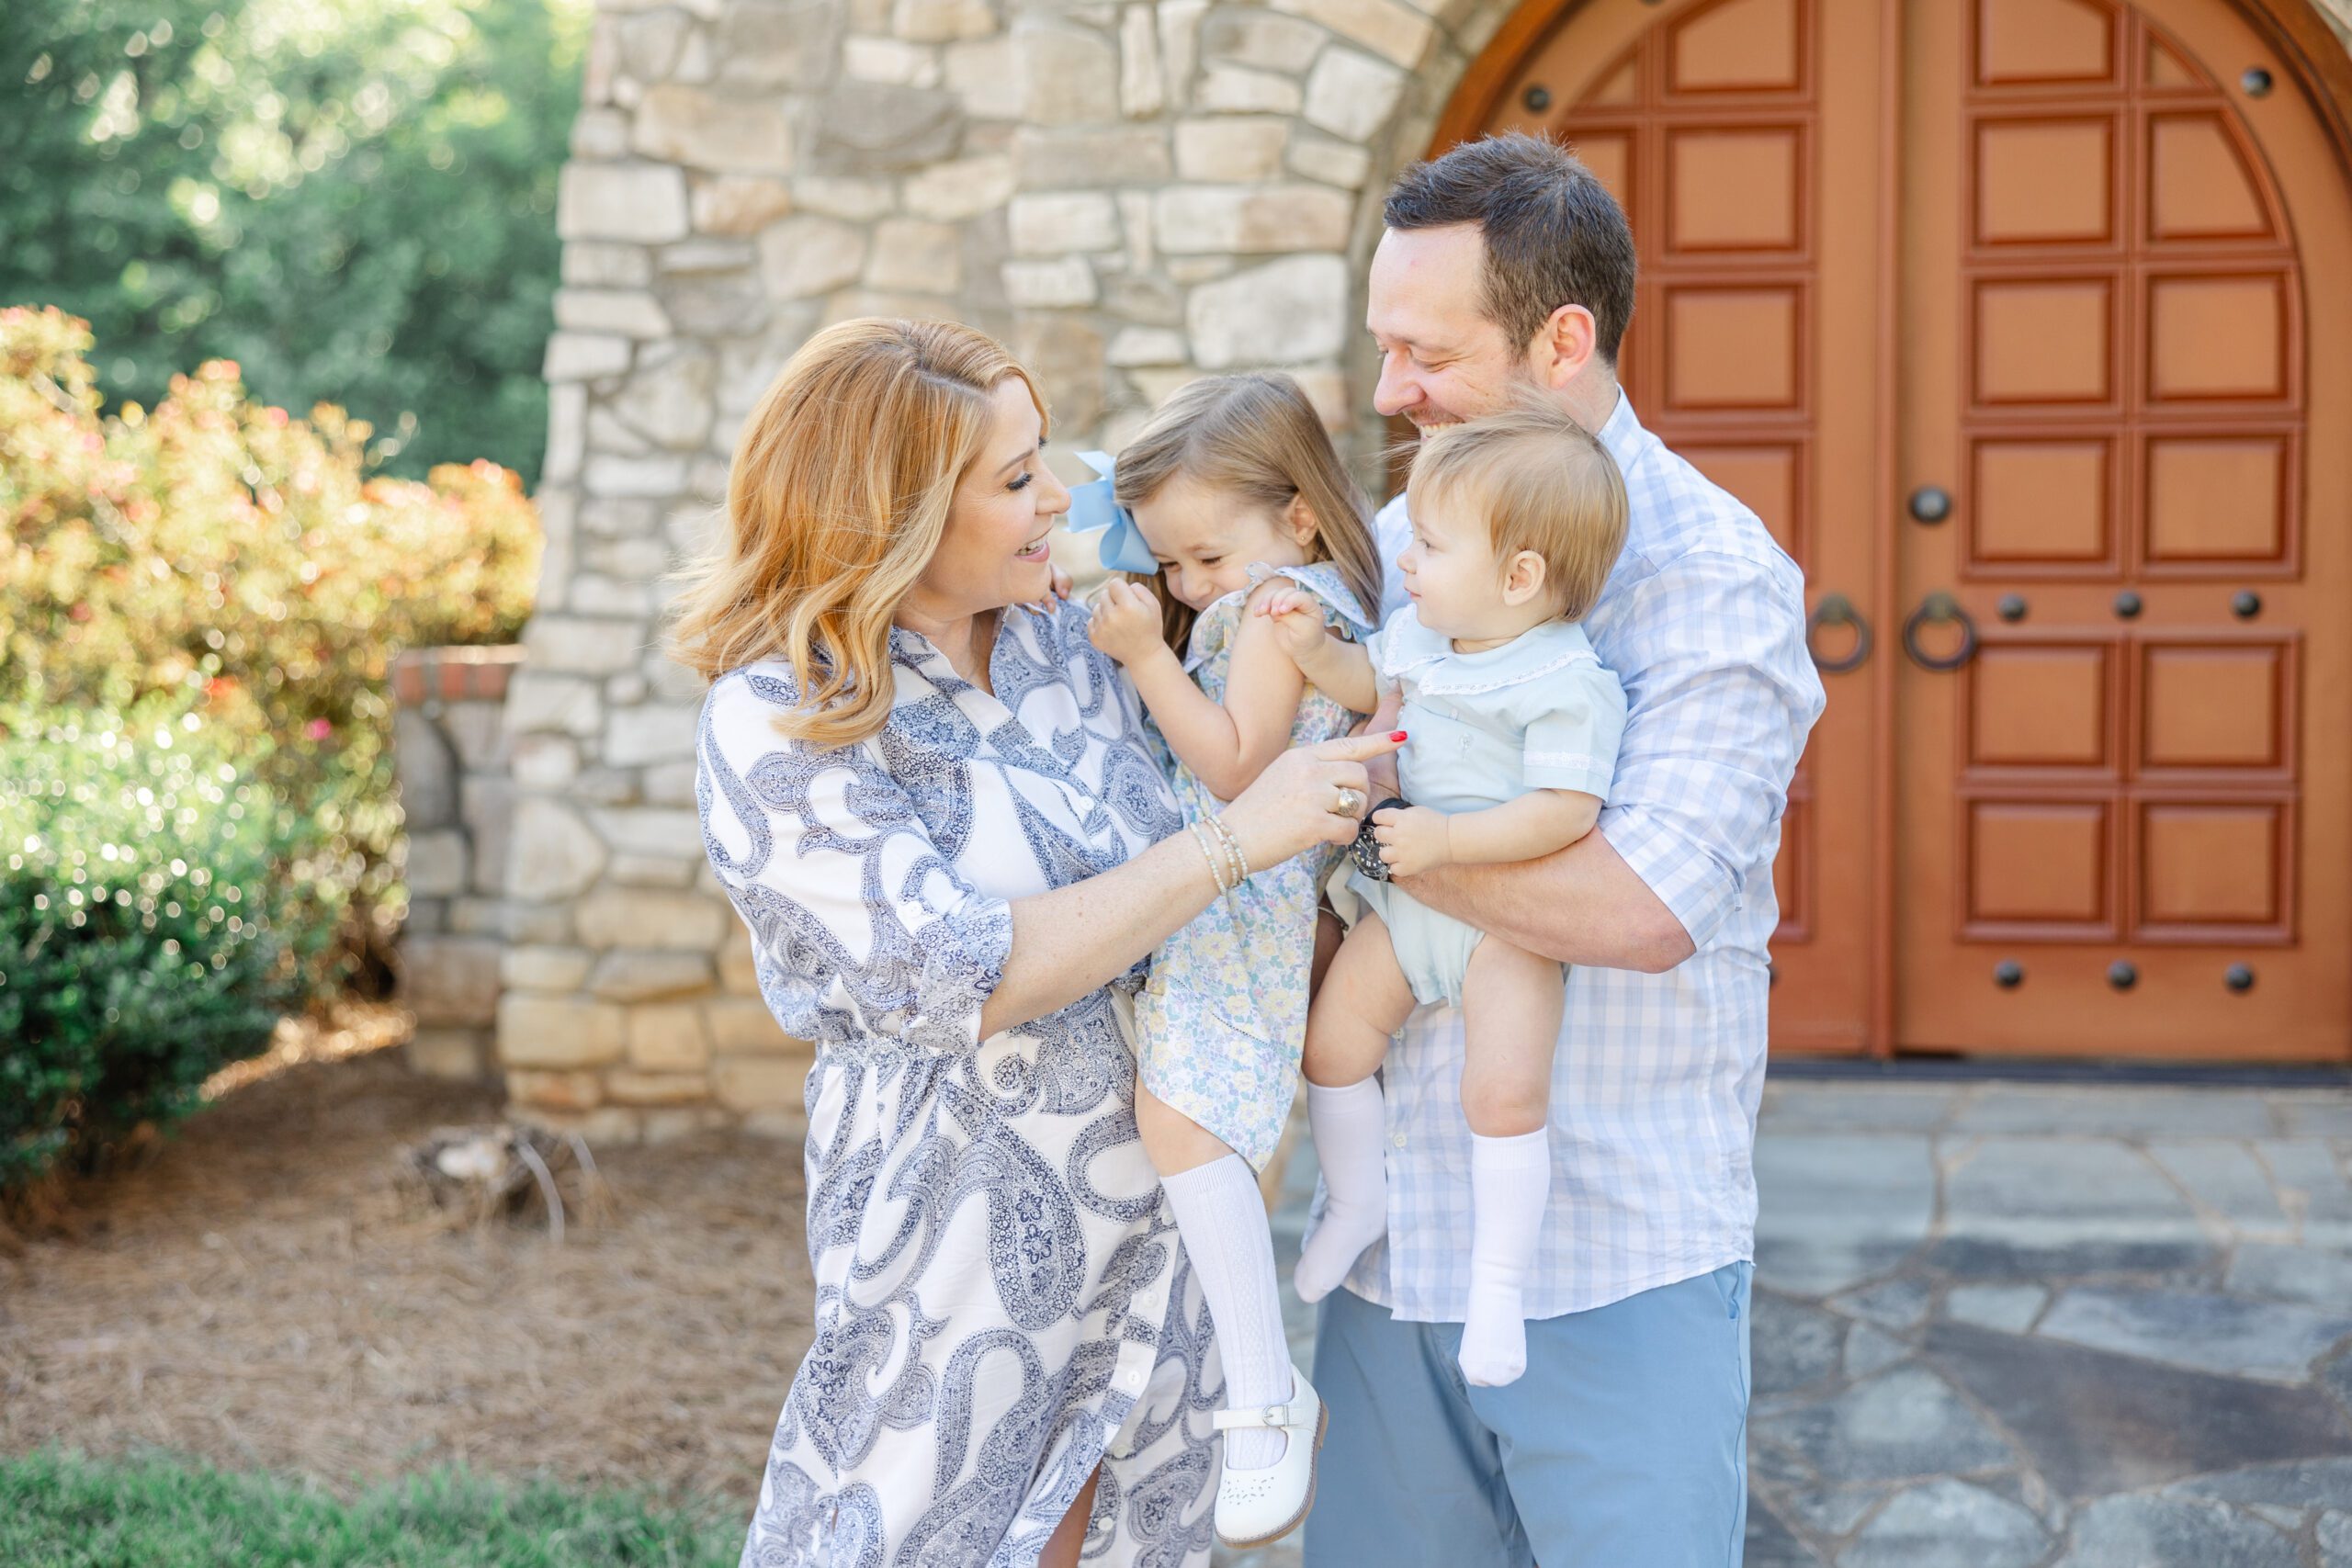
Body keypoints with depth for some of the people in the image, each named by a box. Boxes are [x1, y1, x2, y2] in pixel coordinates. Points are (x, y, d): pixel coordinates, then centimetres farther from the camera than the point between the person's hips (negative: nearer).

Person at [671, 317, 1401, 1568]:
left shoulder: (1067, 640, 3)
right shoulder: (776, 729, -16)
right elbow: (971, 980, -23)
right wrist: (1233, 841, -23)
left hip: (1154, 1204, 6)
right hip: (962, 1221, -6)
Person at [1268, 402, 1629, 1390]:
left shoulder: (1566, 682, -21)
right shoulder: (1420, 633, 3)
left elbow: (1564, 812, -27)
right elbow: (1368, 681, 23)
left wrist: (1447, 840, -31)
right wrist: (1312, 648, 2)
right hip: (1408, 898, 8)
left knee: (1503, 1089, -17)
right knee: (1332, 1037, 5)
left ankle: (1498, 1279, -5)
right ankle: (1357, 1198, 28)